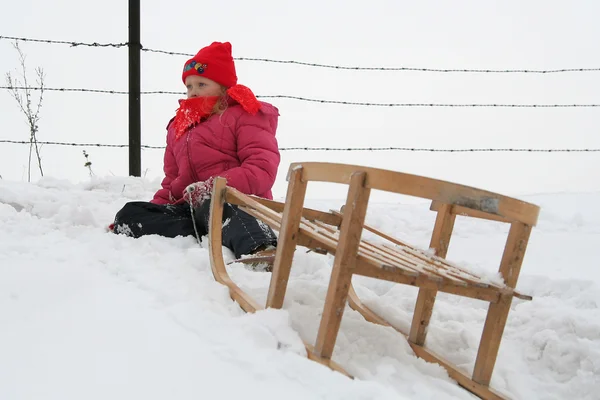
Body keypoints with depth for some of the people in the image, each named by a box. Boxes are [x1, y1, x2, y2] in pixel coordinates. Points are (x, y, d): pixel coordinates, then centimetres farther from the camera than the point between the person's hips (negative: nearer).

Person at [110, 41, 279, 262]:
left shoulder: (245, 115, 5)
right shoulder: (180, 126, 27)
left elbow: (262, 171, -11)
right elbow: (172, 184, 28)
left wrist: (213, 187, -24)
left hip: (236, 204, -7)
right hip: (195, 210, 7)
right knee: (130, 215, -14)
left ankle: (260, 249, -71)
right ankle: (209, 238, -38)